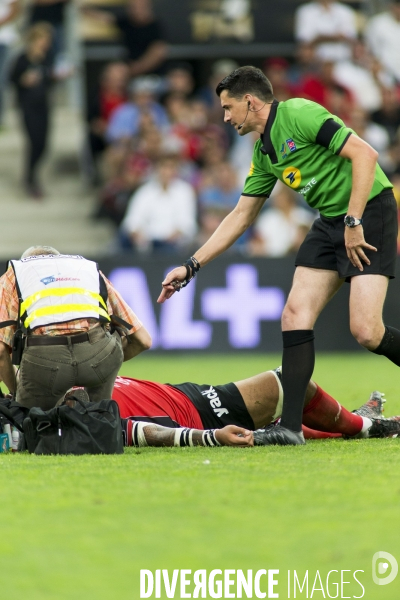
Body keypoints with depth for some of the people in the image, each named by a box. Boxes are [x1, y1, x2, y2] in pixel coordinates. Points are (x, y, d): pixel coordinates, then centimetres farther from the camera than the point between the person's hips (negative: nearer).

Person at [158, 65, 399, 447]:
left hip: (368, 210, -8)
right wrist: (191, 266, 18)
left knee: (366, 332, -18)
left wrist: (354, 222, -22)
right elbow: (240, 217, 21)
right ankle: (291, 425, -6)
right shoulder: (264, 153, 13)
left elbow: (364, 154, -20)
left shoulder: (299, 115, -14)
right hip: (328, 222, 8)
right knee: (295, 315, -6)